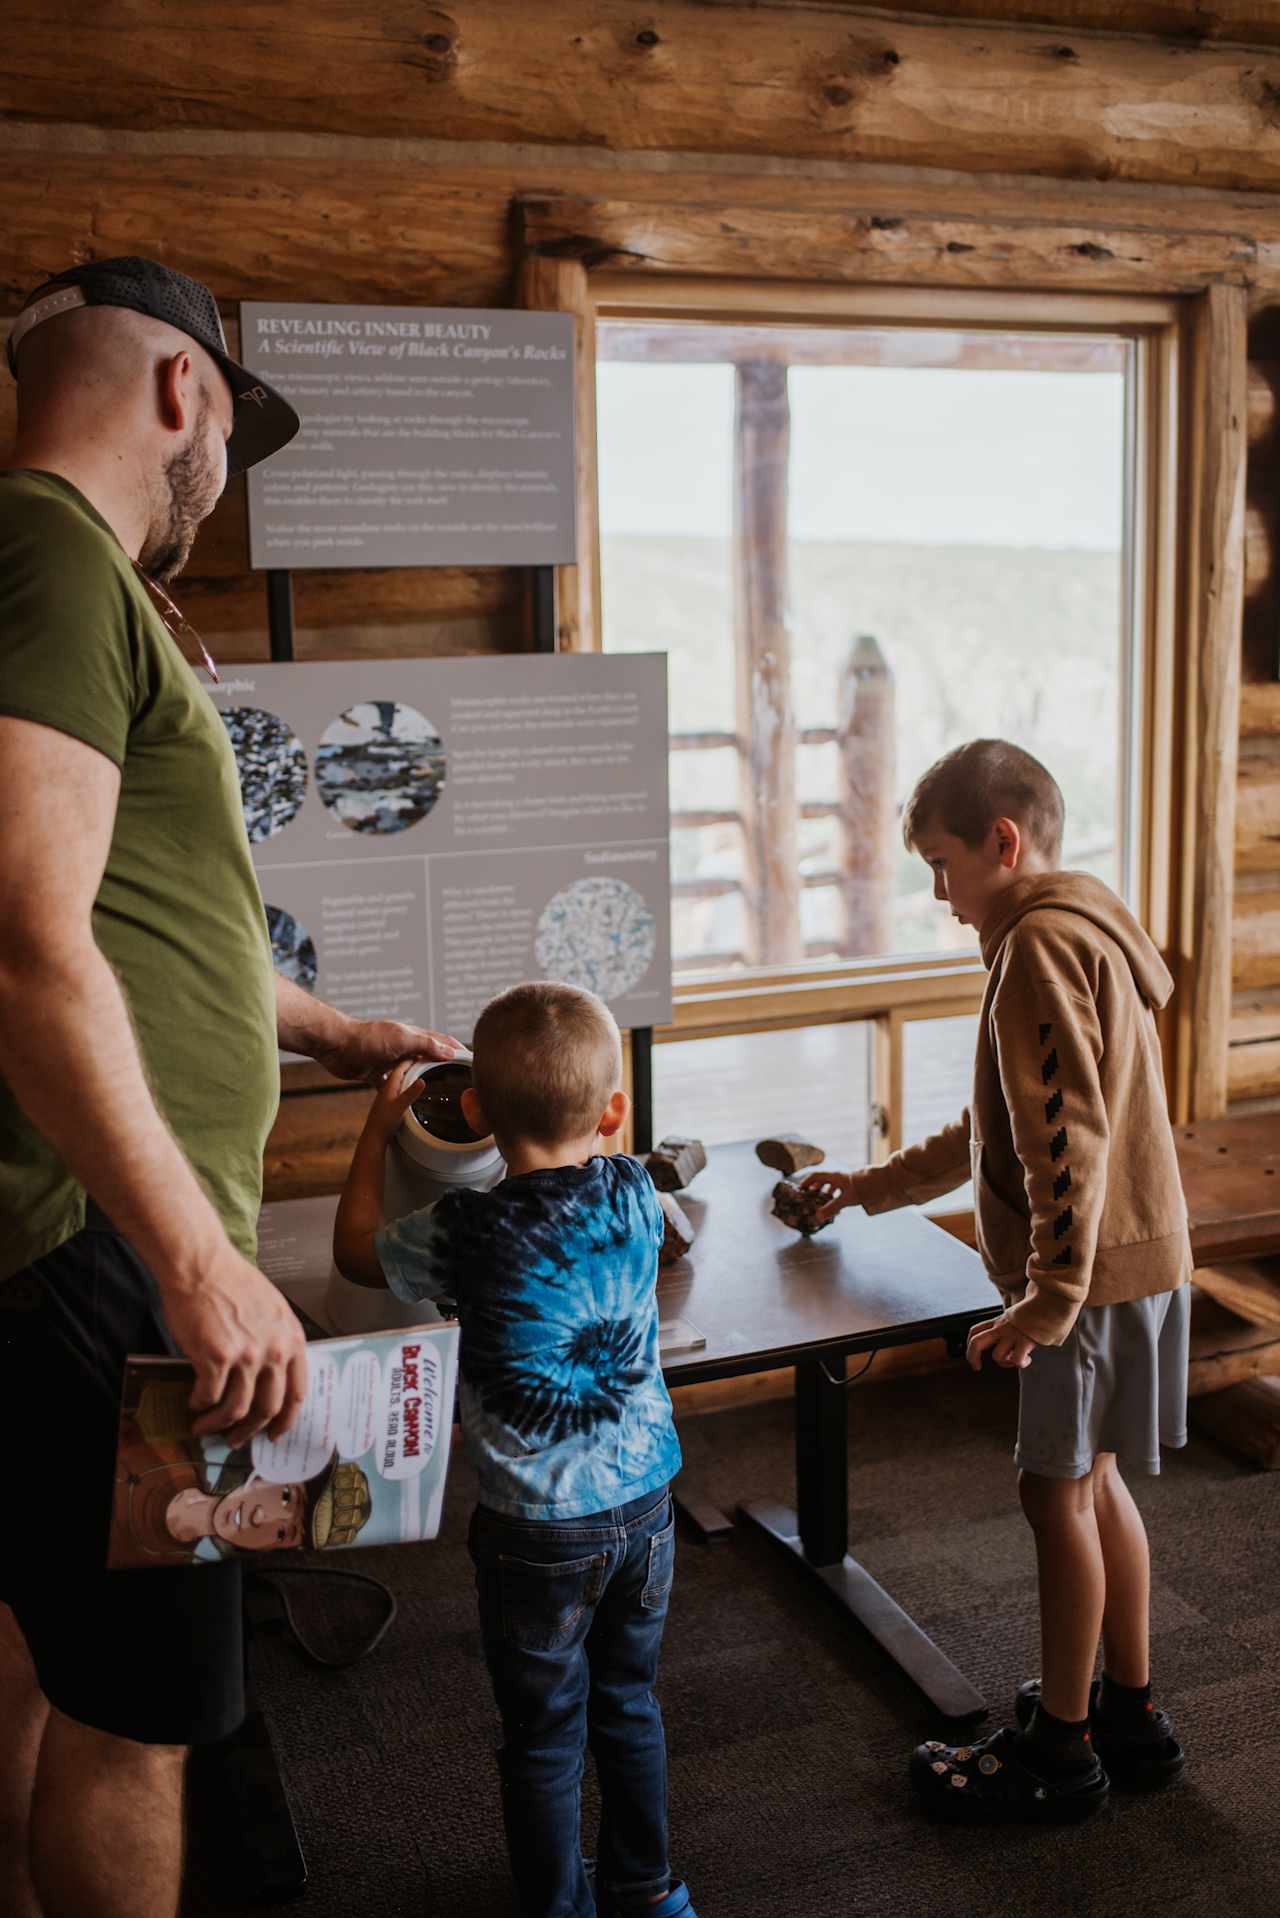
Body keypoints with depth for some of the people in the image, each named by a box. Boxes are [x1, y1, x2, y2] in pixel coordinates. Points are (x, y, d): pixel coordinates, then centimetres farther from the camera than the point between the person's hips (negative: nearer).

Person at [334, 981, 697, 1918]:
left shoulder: (470, 1233, -21)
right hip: (644, 1500, 5)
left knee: (545, 1737, 14)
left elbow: (356, 1248, -1)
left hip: (539, 1530, -4)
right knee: (630, 1704, 24)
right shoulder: (636, 1196, -11)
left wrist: (380, 1128, 8)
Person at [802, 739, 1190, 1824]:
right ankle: (1132, 1716, 31)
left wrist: (1050, 1296, -24)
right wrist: (879, 1186, 27)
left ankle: (1061, 1752, 16)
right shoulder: (1085, 931, 16)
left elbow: (1070, 1134, -25)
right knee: (1091, 1482, 18)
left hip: (1092, 1266, -10)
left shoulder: (1042, 944, -17)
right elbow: (1006, 1125, 23)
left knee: (1059, 1490, 2)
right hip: (1136, 1256, 10)